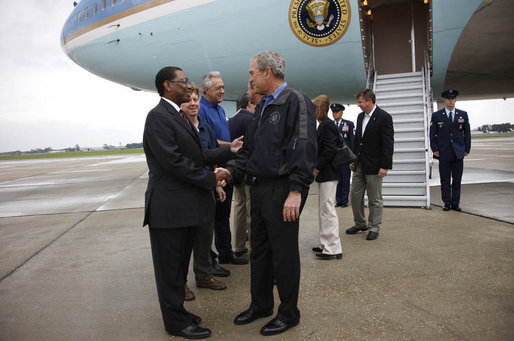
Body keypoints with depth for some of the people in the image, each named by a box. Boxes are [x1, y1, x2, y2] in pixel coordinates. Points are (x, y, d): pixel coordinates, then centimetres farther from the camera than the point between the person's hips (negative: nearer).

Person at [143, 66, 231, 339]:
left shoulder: (180, 116, 15)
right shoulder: (158, 117, -15)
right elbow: (173, 161, -22)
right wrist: (211, 179, -15)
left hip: (185, 206, 9)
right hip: (169, 207, -9)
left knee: (179, 265, 20)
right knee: (170, 268, 6)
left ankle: (177, 312, 36)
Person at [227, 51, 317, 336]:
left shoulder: (295, 101, -10)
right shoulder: (262, 107, 17)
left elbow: (303, 147, -19)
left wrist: (296, 191, -25)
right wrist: (231, 170, 5)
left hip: (283, 190, -9)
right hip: (260, 188, 9)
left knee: (284, 254, 4)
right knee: (259, 251, 17)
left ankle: (288, 313, 23)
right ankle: (260, 305, 35)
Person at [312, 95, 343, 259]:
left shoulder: (327, 124, -13)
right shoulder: (323, 125, 16)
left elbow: (330, 149, -21)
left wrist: (317, 168, -17)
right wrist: (316, 168, 13)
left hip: (328, 174, -10)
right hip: (324, 174, 10)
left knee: (328, 209, -5)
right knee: (323, 210, 15)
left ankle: (334, 249, 2)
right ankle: (327, 244, 24)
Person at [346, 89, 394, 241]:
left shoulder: (384, 117, -11)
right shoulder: (360, 117, 11)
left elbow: (388, 143, -14)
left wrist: (384, 166, -18)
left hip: (374, 166, -7)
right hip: (359, 165, 7)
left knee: (375, 199, 4)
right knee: (355, 195, 11)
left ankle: (374, 228, 18)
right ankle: (360, 224, 27)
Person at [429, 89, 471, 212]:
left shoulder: (463, 114, 9)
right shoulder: (436, 115, 3)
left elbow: (467, 133, 11)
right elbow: (432, 134, 4)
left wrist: (467, 149, 5)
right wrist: (434, 149, -4)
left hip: (458, 153, 2)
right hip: (444, 153, -1)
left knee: (457, 180, 5)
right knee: (445, 180, 3)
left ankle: (455, 203, 13)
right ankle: (447, 203, 11)